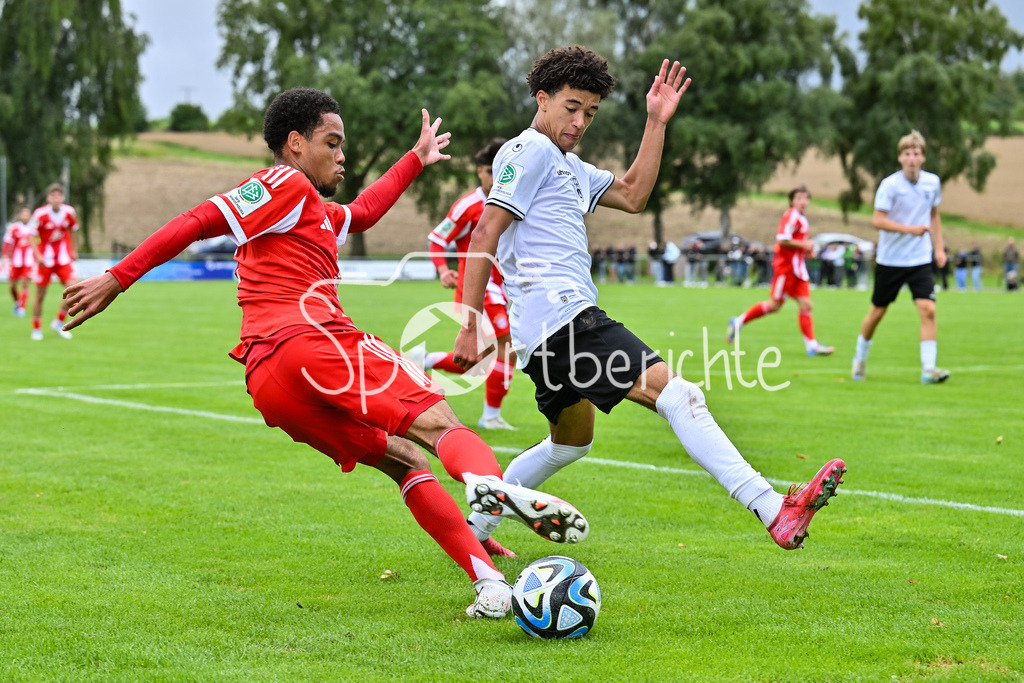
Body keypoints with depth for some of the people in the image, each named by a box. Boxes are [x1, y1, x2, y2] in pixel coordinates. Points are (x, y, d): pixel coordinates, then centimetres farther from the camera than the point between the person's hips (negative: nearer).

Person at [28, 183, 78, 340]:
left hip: (64, 258, 3)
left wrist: (72, 251, 16)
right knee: (40, 296, 1)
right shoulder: (40, 214, -15)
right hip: (45, 260, -3)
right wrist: (38, 255, -19)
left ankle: (59, 323, 7)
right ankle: (36, 329, 17)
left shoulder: (69, 212, -5)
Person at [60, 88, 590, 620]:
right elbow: (199, 221, -6)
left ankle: (487, 580, 0)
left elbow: (362, 212, 57)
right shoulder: (285, 184, 6)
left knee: (403, 460, 10)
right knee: (436, 421, -16)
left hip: (268, 386, 9)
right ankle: (489, 481, -49)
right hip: (310, 338, -9)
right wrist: (118, 278, -13)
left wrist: (416, 159, 66)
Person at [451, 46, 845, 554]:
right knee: (676, 393, -19)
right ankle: (774, 511, -28)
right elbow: (485, 234, -12)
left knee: (570, 442, 26)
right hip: (562, 316, -11)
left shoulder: (569, 166, 24)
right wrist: (469, 325, -15)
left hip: (549, 331, 11)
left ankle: (473, 528, 30)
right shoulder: (530, 151, -5)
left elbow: (632, 196, 26)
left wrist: (656, 122, 18)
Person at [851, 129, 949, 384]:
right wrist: (909, 229, -25)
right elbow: (877, 220, -17)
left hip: (920, 260, 3)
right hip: (890, 259, -3)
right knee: (878, 311, 9)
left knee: (928, 309, -14)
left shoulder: (932, 182, 2)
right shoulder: (890, 185, -13)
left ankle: (928, 369, -14)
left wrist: (939, 247, 13)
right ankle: (860, 358, 32)